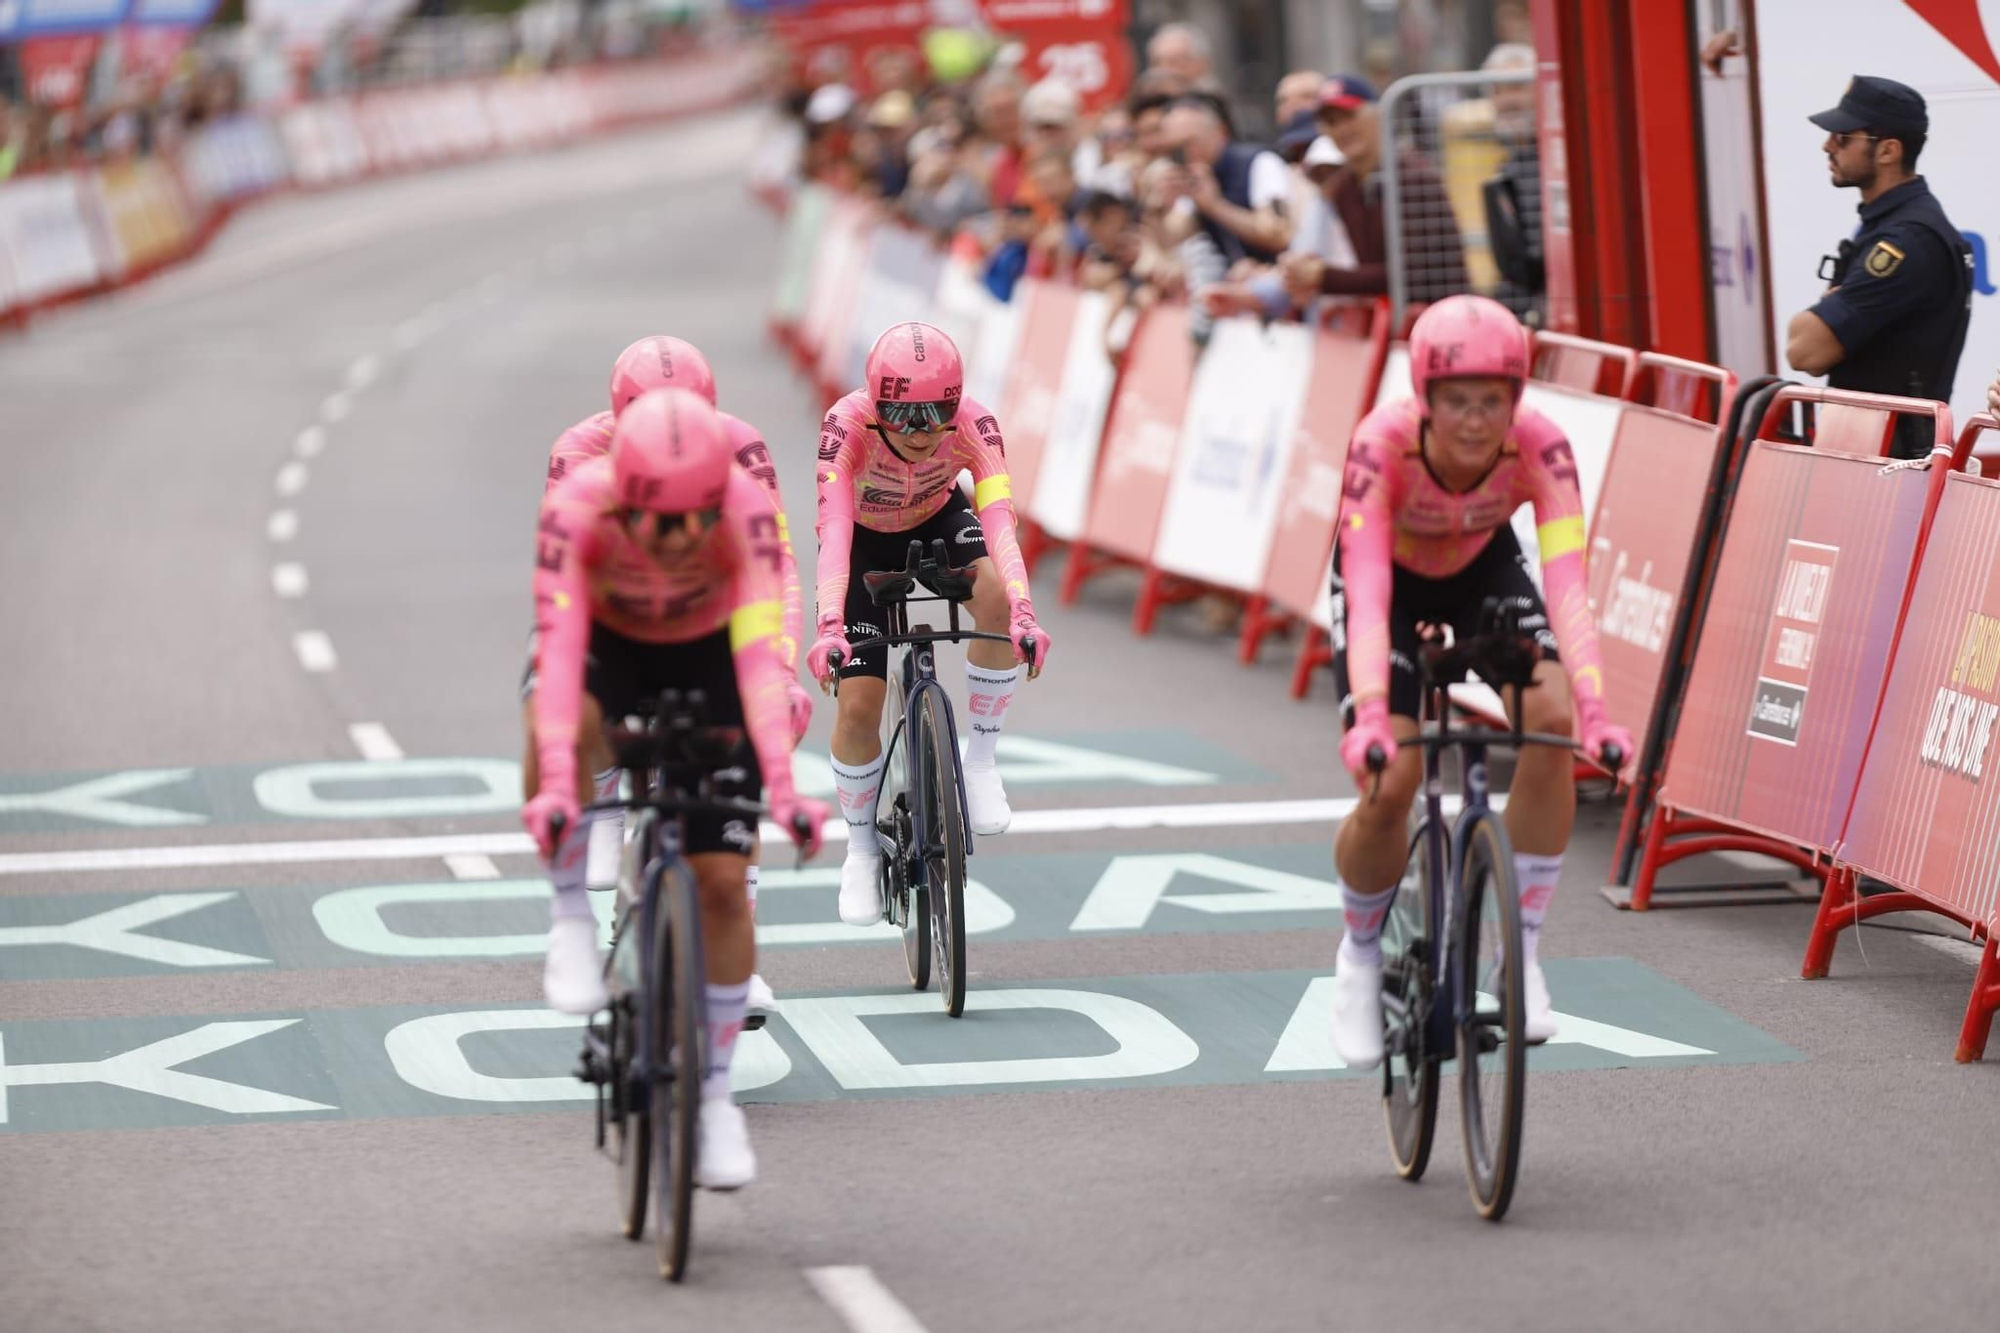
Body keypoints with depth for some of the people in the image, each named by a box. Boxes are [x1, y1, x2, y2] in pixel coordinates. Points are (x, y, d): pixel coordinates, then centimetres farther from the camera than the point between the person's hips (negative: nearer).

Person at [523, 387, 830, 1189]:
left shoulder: (745, 506, -33)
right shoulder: (576, 507, -33)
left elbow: (760, 651, -38)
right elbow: (560, 646, -39)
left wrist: (781, 786, -47)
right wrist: (555, 787, -50)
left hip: (706, 660, 0)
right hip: (607, 644, 0)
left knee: (722, 880, -8)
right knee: (562, 732, -37)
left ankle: (715, 1094, 8)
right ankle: (572, 919, -13)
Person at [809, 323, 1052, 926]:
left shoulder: (974, 426, -33)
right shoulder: (847, 425, -37)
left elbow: (999, 522, -44)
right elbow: (833, 527, -47)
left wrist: (1022, 613, -60)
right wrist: (829, 624, -61)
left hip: (938, 521, 1)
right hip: (866, 540, -1)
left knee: (995, 598, -32)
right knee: (858, 705, -11)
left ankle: (980, 760, -12)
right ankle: (862, 846, 15)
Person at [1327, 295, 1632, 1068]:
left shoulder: (1539, 446, -33)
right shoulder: (1383, 444, -37)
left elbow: (1567, 584, -40)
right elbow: (1368, 590, -44)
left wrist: (1594, 708, -53)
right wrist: (1370, 717, -57)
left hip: (1485, 569, 2)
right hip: (1391, 577, -2)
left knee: (1550, 719, -24)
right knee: (1388, 781, -18)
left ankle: (1522, 952, -9)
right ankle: (1361, 957, 13)